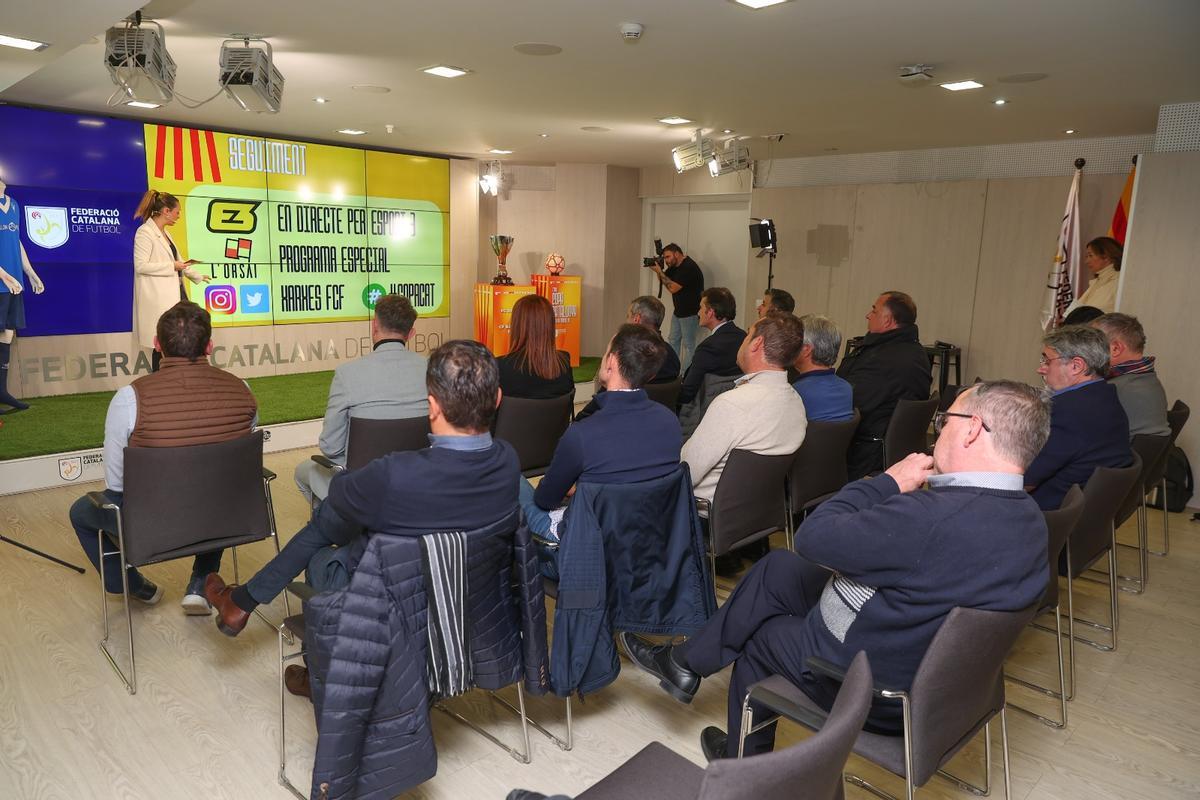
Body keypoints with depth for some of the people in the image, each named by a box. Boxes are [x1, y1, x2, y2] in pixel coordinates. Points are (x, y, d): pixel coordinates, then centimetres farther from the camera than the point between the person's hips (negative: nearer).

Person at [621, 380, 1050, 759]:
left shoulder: (936, 516, -37)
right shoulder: (1029, 519, -6)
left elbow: (812, 537, -27)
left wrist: (887, 482, -18)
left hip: (869, 691, -8)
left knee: (755, 635, 18)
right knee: (776, 567, 12)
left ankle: (741, 764, 40)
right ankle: (687, 663, 26)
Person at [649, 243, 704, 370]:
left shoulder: (689, 267, -21)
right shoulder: (674, 266, 8)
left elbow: (673, 288, -24)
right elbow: (663, 281, 14)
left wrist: (659, 271, -18)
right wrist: (658, 270, -6)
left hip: (690, 313, -10)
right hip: (679, 311, 10)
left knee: (688, 345, -4)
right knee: (673, 341, 15)